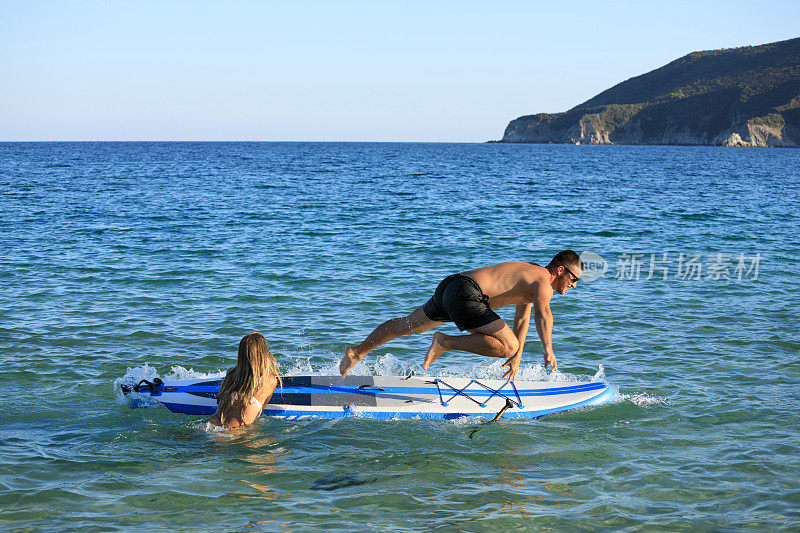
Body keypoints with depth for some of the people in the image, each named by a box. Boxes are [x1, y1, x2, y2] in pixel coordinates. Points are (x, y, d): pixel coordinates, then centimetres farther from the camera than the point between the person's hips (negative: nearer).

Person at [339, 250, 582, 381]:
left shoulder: (528, 273, 25)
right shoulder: (543, 280, -6)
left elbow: (522, 321, 33)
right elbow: (543, 312, -28)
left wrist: (517, 357, 32)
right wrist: (548, 349, -37)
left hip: (449, 287, 10)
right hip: (465, 293, -10)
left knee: (407, 325, 25)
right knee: (506, 346, -17)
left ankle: (357, 352, 37)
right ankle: (445, 342, -11)